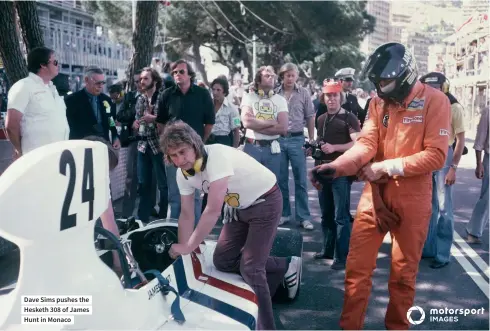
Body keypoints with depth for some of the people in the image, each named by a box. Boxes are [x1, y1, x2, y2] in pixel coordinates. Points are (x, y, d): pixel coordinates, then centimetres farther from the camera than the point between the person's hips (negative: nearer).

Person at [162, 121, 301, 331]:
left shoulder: (217, 156, -33)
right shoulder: (183, 173, -8)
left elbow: (213, 211, -34)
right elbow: (187, 215, -1)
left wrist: (188, 247, -27)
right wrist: (181, 254, -5)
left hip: (265, 201, -8)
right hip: (239, 207, 8)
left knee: (250, 268, -15)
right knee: (222, 260, 7)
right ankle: (285, 267, 20)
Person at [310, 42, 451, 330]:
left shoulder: (435, 100, -8)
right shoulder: (378, 102, 7)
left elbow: (436, 156, -14)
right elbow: (366, 144, -4)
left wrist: (387, 167, -17)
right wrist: (334, 167, -21)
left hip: (412, 197, -3)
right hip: (376, 192, 4)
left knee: (403, 273, 11)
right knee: (357, 266, 5)